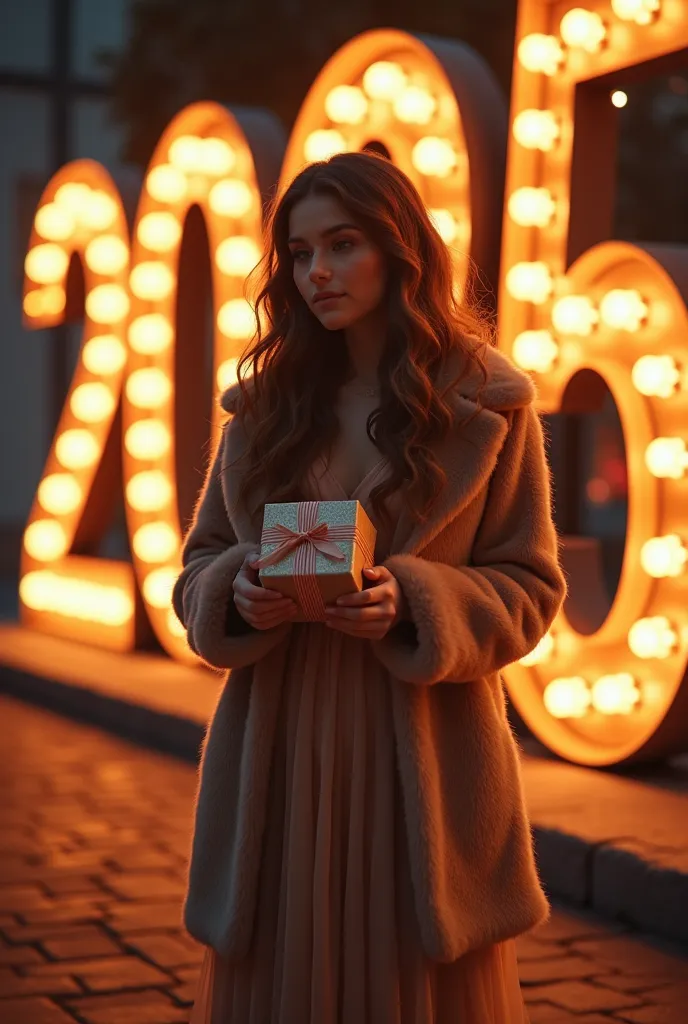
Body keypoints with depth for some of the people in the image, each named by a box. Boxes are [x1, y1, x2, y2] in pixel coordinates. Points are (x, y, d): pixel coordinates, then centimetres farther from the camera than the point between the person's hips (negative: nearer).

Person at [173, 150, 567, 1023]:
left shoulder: (489, 405, 0)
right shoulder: (265, 403, 9)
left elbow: (532, 588, 0)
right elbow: (195, 571, 12)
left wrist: (414, 603, -17)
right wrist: (237, 593, -10)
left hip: (420, 760, -2)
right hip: (278, 755, 3)